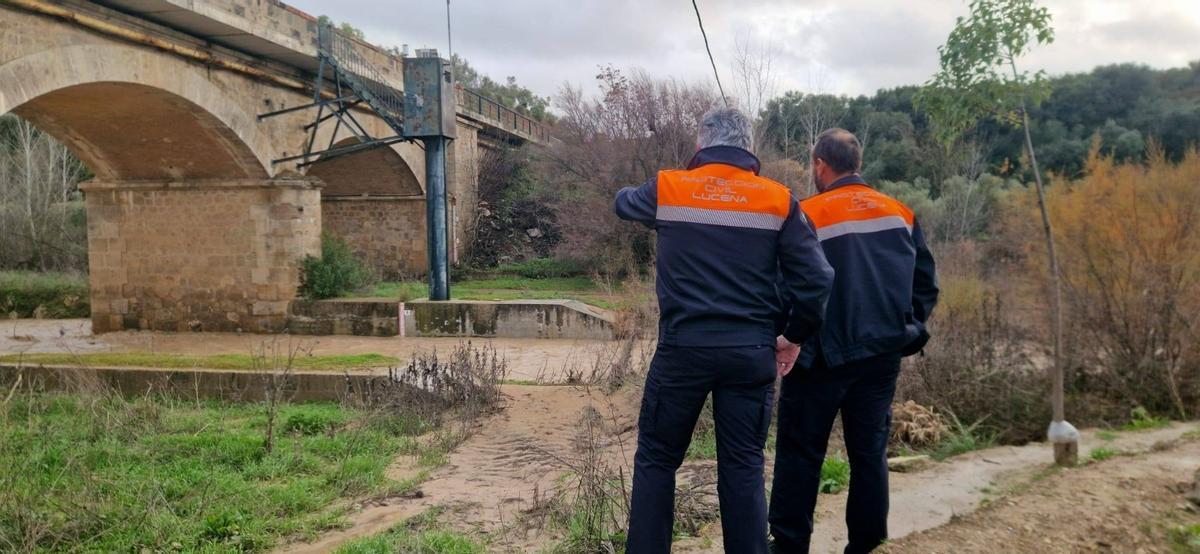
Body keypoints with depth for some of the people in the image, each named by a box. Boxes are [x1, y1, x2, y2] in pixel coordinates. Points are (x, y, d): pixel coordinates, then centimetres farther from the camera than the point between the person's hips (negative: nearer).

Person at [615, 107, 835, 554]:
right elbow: (816, 282, -3)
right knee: (744, 468, 10)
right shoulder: (779, 200, 1)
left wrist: (629, 193, 46)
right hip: (752, 354, 1)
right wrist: (794, 336, 11)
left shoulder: (667, 188, 1)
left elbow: (623, 203, 23)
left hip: (683, 349, -1)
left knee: (656, 460, 12)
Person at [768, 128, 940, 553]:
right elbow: (926, 284, 9)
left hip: (824, 355, -5)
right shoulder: (901, 213, 6)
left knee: (800, 453, 6)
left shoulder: (806, 215, -10)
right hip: (883, 353, 5)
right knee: (869, 451, 13)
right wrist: (904, 331, 17)